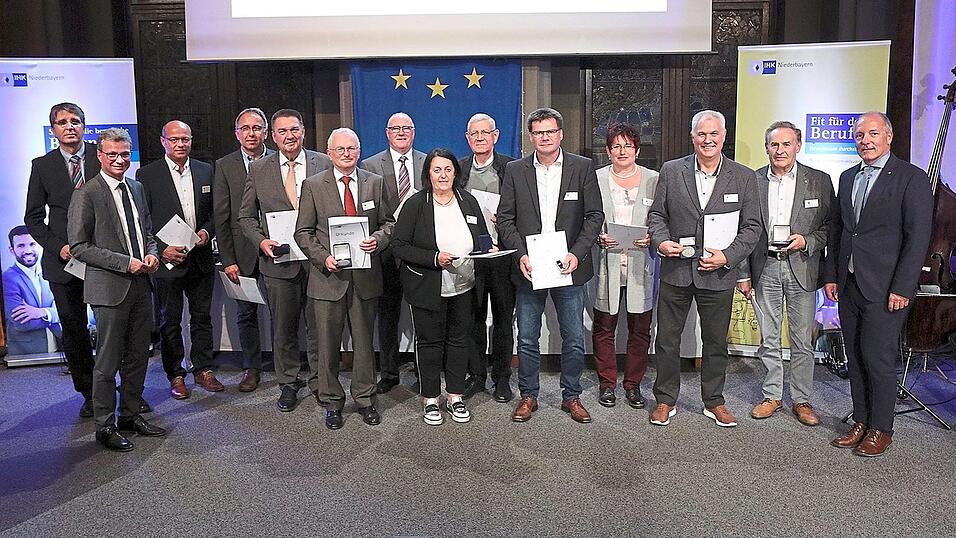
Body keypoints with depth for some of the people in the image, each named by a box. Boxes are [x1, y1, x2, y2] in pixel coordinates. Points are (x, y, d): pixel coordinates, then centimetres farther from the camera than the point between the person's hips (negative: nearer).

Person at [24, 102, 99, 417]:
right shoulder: (42, 166, 5)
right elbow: (33, 217, 6)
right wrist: (58, 247, -8)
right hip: (63, 260, 2)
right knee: (73, 330, 8)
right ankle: (89, 394, 20)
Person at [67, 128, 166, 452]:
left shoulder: (136, 188, 12)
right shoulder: (86, 194, -8)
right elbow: (79, 246, -11)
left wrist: (151, 254, 1)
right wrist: (125, 263, -17)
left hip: (141, 284, 7)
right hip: (110, 288, -7)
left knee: (138, 357, 14)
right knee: (108, 361, 2)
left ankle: (130, 415, 28)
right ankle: (105, 426, 14)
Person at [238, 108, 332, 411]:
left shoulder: (324, 164, 2)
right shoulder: (258, 170, 4)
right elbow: (246, 216, 8)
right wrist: (261, 241, -10)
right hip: (279, 261, 1)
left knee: (318, 326, 8)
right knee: (283, 327, 11)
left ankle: (320, 382, 24)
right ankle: (288, 384, 27)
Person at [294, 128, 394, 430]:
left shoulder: (374, 183, 6)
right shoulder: (313, 185, 1)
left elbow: (388, 221, 10)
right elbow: (303, 232, 1)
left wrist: (378, 240, -11)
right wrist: (323, 257, -14)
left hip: (366, 276, 2)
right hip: (328, 276, -1)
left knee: (364, 340, 11)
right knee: (328, 344, 6)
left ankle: (365, 399, 26)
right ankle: (331, 402, 22)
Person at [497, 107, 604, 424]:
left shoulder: (583, 167, 2)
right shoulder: (515, 170, 4)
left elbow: (594, 215, 0)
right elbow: (505, 219, 3)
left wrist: (577, 254, -13)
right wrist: (520, 255, -12)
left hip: (568, 268, 0)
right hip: (529, 269, 1)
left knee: (574, 340, 7)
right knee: (527, 340, 8)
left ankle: (571, 396, 24)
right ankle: (528, 396, 24)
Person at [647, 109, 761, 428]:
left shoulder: (743, 177, 1)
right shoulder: (671, 171, 2)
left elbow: (751, 227, 2)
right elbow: (657, 214, 6)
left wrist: (728, 256, -12)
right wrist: (660, 241, -13)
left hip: (718, 274, 0)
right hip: (676, 270, 0)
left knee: (716, 342, 12)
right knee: (667, 340, 8)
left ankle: (714, 402, 30)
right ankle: (665, 401, 23)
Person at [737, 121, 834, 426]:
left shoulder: (819, 181, 1)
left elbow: (831, 226, 4)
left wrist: (807, 241, -15)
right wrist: (743, 274, 3)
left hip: (801, 267, -1)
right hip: (764, 268, 1)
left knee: (802, 340, 5)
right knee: (768, 339, 9)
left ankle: (802, 400, 18)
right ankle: (772, 396, 22)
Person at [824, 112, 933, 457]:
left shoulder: (912, 178, -6)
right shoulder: (848, 178, 14)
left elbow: (918, 237, -10)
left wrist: (902, 288, -15)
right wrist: (831, 275, 10)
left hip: (884, 287, -6)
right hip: (848, 285, 6)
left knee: (878, 358, -1)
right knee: (855, 358, 11)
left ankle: (881, 429, 13)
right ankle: (861, 422, 22)